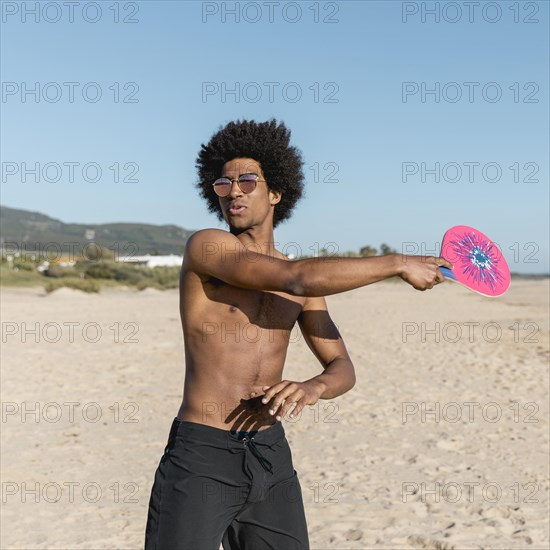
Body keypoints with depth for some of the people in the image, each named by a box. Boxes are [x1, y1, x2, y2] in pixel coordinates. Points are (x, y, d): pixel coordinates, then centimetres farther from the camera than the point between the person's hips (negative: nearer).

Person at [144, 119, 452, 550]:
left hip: (271, 455, 5)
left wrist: (312, 388, -15)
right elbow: (297, 278, -21)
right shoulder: (205, 246, -8)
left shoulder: (301, 288, 10)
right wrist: (399, 264, -13)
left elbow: (343, 368, 9)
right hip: (201, 454, -5)